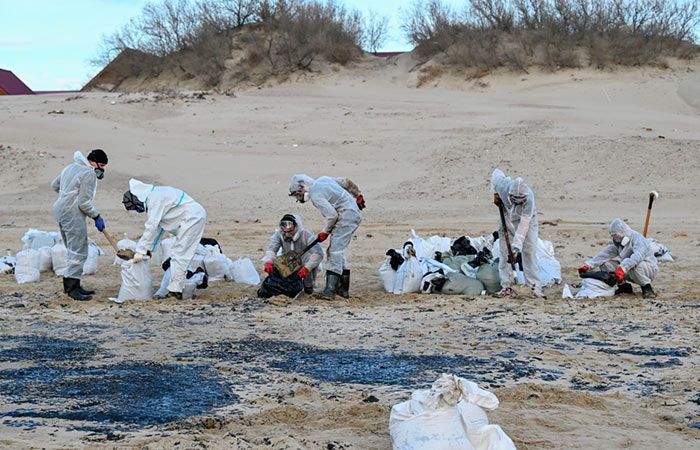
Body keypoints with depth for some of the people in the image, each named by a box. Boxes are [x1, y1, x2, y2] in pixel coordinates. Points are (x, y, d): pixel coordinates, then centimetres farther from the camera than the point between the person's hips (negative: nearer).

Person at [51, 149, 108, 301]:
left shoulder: (71, 167, 15)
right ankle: (71, 287, -8)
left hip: (61, 211, 10)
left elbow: (54, 185, 24)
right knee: (79, 252, -7)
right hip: (73, 215, -10)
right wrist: (97, 217, -7)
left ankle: (71, 284, 22)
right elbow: (84, 203, -18)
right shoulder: (89, 174, -15)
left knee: (73, 251, 17)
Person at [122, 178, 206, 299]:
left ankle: (174, 291, -9)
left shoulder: (154, 198, -16)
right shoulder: (154, 196, 15)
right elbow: (158, 226, 20)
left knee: (179, 256, -9)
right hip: (196, 217, 10)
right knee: (182, 255, 12)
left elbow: (151, 226, -20)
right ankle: (176, 288, 14)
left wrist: (140, 251, -18)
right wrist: (149, 249, 16)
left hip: (192, 217, -10)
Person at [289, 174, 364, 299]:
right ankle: (343, 289, 16)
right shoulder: (323, 180, 12)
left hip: (347, 217, -10)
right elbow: (346, 182, 18)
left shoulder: (316, 195, -16)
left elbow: (332, 215, -19)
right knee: (338, 251, 14)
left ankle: (330, 290, -18)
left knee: (334, 252, -13)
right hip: (354, 214, 10)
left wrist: (325, 231, -4)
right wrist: (358, 195, 30)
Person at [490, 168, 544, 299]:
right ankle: (506, 287, 3)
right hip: (507, 219, 3)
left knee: (529, 252, -11)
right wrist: (495, 193, -5)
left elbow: (523, 227, -37)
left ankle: (536, 288, -10)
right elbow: (496, 172, -6)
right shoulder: (503, 185, -32)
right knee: (504, 252, -2)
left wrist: (516, 248, -39)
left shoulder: (529, 199, -38)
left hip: (527, 220, -3)